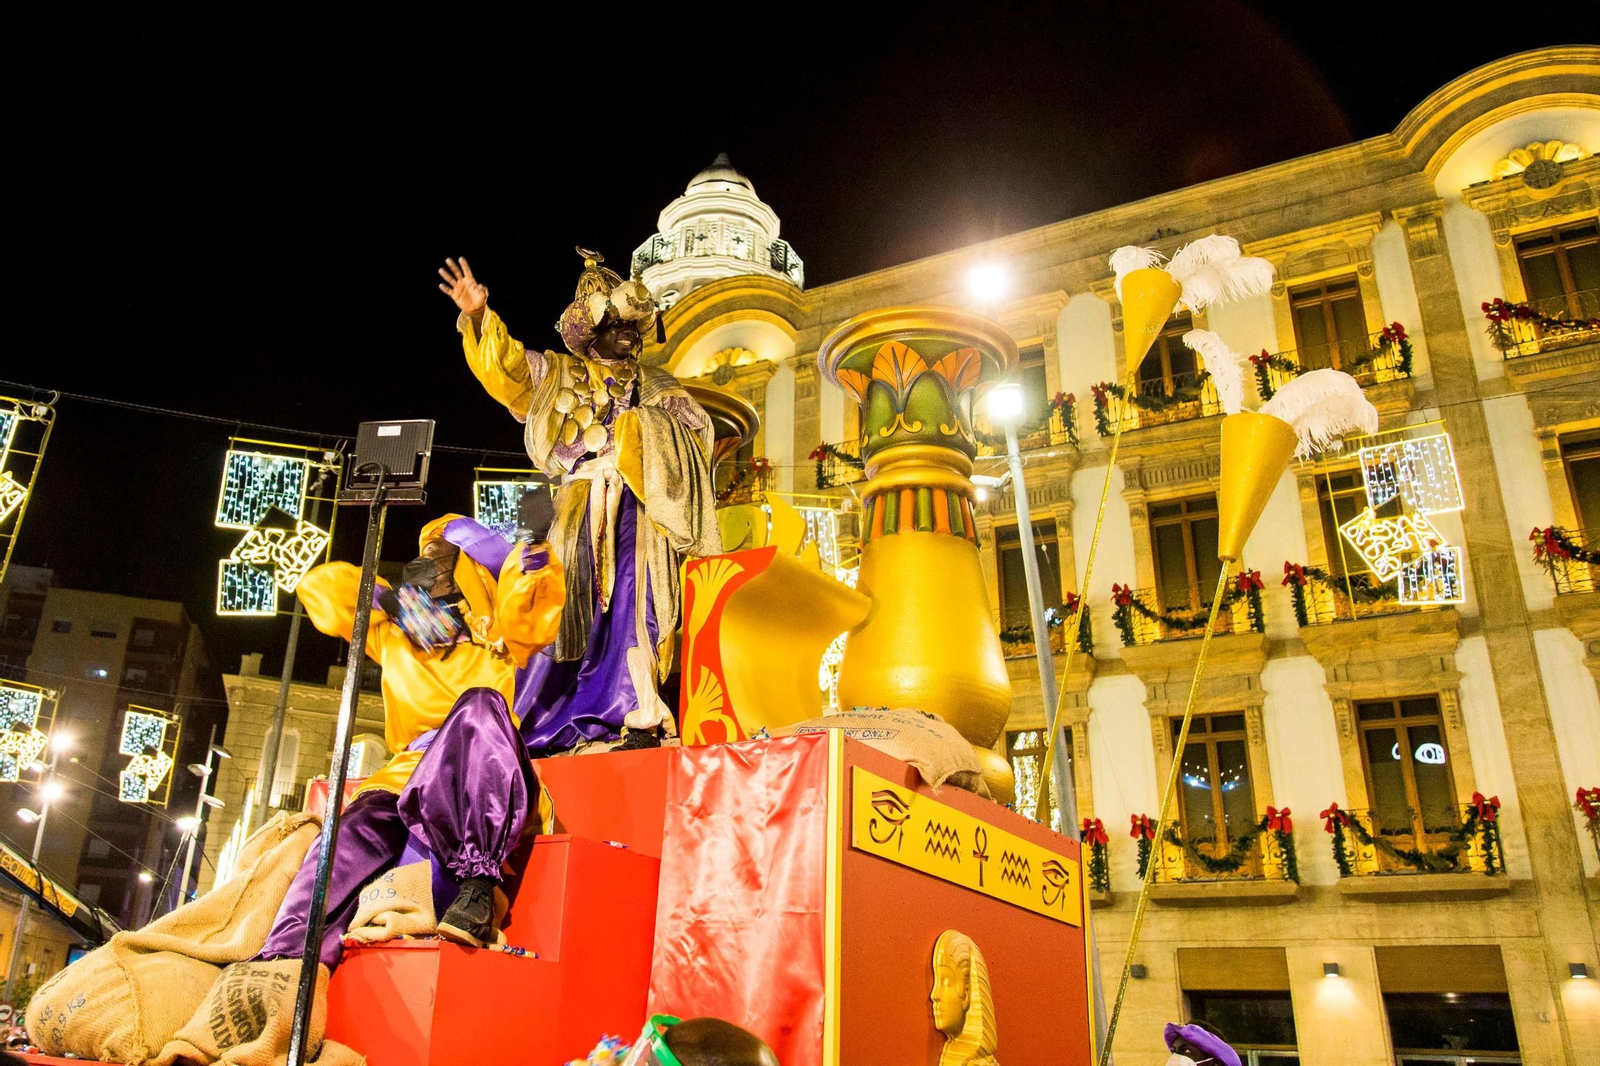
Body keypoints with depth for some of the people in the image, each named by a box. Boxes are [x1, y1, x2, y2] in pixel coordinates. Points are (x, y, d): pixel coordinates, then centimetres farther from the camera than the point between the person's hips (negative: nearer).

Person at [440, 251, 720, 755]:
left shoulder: (659, 387, 23)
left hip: (639, 507, 0)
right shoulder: (557, 375, 20)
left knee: (632, 598, -16)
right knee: (575, 608, -4)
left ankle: (644, 715, -20)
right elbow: (504, 365, 5)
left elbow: (696, 437, 15)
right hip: (583, 509, 1)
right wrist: (478, 317, -10)